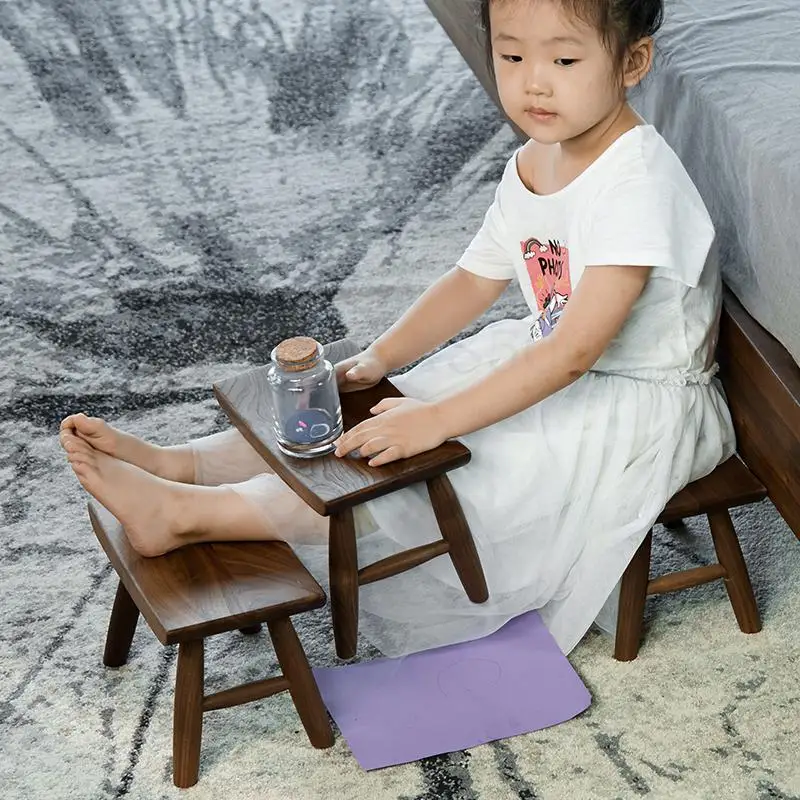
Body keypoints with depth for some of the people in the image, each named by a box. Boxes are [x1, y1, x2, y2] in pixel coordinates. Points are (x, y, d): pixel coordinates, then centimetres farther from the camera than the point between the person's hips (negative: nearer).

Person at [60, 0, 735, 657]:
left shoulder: (636, 181, -27)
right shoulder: (530, 166, 2)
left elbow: (576, 351, -33)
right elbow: (474, 280, 10)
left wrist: (437, 420, -35)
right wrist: (378, 360, -2)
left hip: (637, 410, -8)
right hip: (546, 368, 9)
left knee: (419, 462, -24)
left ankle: (187, 514, -27)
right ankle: (179, 464, -5)